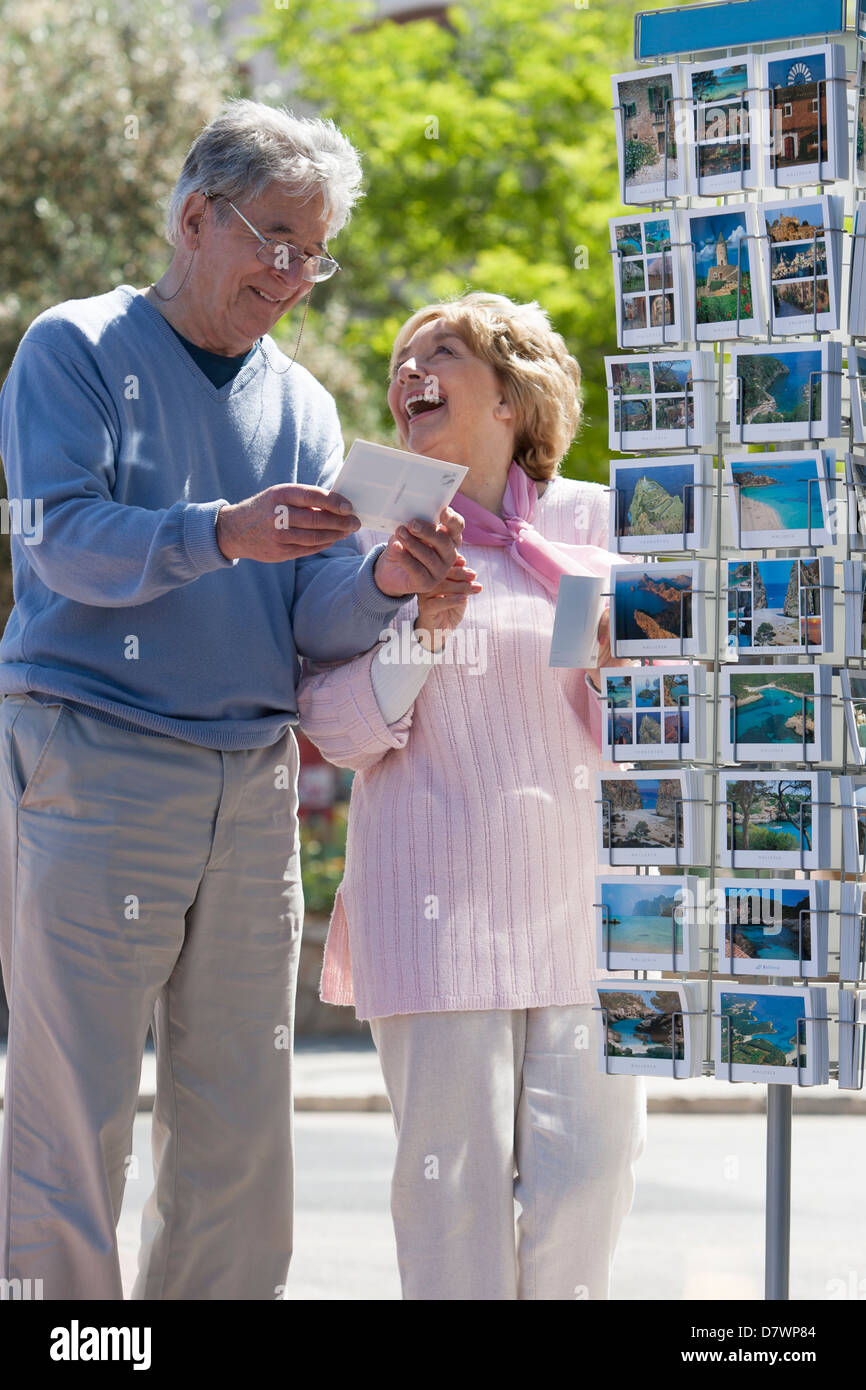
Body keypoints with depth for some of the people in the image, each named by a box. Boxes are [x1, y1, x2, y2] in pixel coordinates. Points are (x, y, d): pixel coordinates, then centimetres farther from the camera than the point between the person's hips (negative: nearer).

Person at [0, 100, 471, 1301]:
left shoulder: (300, 403, 16)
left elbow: (317, 619, 8)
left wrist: (385, 581, -14)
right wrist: (221, 534, -27)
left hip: (253, 785, 5)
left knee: (241, 1120, 5)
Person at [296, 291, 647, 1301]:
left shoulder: (594, 521, 10)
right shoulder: (375, 529, 7)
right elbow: (334, 728, 2)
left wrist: (619, 665, -8)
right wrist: (419, 632, -13)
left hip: (581, 884, 2)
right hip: (439, 891, -2)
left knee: (588, 1164, -4)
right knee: (455, 1168, -6)